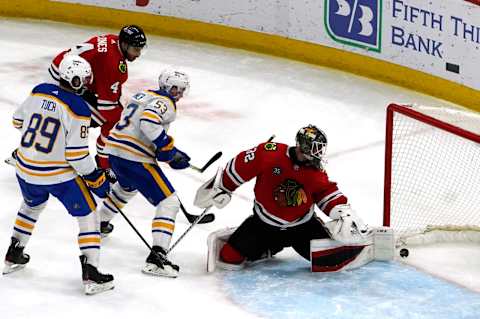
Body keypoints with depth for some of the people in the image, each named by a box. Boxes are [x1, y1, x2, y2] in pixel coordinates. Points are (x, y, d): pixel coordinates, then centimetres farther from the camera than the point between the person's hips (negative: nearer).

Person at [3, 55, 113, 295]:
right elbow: (77, 154, -20)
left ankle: (13, 257, 41)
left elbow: (18, 121, 16)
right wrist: (96, 180, -9)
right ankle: (91, 275, -1)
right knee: (88, 217, 6)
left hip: (26, 168, 6)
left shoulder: (38, 92, 0)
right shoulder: (78, 109, -18)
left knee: (32, 206, 34)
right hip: (59, 174, -6)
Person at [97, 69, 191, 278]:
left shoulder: (142, 95, 20)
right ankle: (157, 256, -21)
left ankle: (100, 223, 57)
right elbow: (148, 122, -29)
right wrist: (169, 150, -20)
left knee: (127, 186, 42)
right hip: (135, 158, -9)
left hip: (114, 150, 9)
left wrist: (171, 152, 21)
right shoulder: (164, 103, -9)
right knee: (169, 202, -8)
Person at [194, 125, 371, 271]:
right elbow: (240, 166, -10)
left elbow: (329, 194, -8)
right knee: (230, 258, -11)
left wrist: (344, 212, -27)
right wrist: (220, 188, -3)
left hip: (302, 224, 2)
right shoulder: (268, 153, -21)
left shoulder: (317, 172, -10)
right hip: (264, 223, -2)